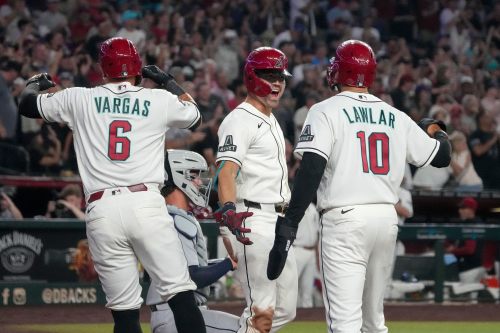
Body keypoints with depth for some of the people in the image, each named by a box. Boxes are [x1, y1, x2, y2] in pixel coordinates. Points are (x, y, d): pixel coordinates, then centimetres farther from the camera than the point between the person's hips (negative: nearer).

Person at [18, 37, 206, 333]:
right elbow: (195, 116, 30)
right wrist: (168, 81, 40)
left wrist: (35, 83, 47)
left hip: (101, 211, 1)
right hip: (147, 205, -1)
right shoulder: (160, 100, 9)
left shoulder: (80, 99, 10)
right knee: (182, 296, -4)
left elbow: (27, 105, 25)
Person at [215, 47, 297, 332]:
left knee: (285, 309, 11)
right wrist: (229, 211, -41)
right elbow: (226, 172, -25)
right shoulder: (240, 120, -11)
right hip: (253, 222, -10)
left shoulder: (271, 121, 20)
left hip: (278, 223, 10)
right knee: (263, 307, -12)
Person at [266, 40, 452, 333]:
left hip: (345, 220, -5)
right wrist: (435, 130, 40)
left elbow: (311, 169, -15)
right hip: (388, 219, 6)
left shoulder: (326, 111, -3)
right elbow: (442, 156, 17)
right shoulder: (396, 117, 12)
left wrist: (289, 225, -17)